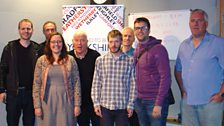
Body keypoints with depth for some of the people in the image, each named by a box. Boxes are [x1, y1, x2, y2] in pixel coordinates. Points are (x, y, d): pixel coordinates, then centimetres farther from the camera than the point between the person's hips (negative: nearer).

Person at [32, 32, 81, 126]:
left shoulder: (70, 60, 2)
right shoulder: (41, 60, 2)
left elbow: (76, 84, 1)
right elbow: (36, 85, 2)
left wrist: (77, 104, -2)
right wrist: (37, 105, -3)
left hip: (65, 102, 0)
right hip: (47, 102, 0)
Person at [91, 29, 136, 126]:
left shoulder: (130, 61, 0)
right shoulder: (100, 60, 2)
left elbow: (133, 84, 1)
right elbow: (96, 84, 3)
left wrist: (130, 105, -2)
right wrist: (96, 103, -2)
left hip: (123, 107, 0)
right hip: (105, 107, 1)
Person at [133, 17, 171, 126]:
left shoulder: (158, 49, -11)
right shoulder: (136, 50, 10)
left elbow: (165, 77, -15)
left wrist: (159, 104, -19)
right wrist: (135, 99, 5)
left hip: (154, 101, -6)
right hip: (139, 100, 6)